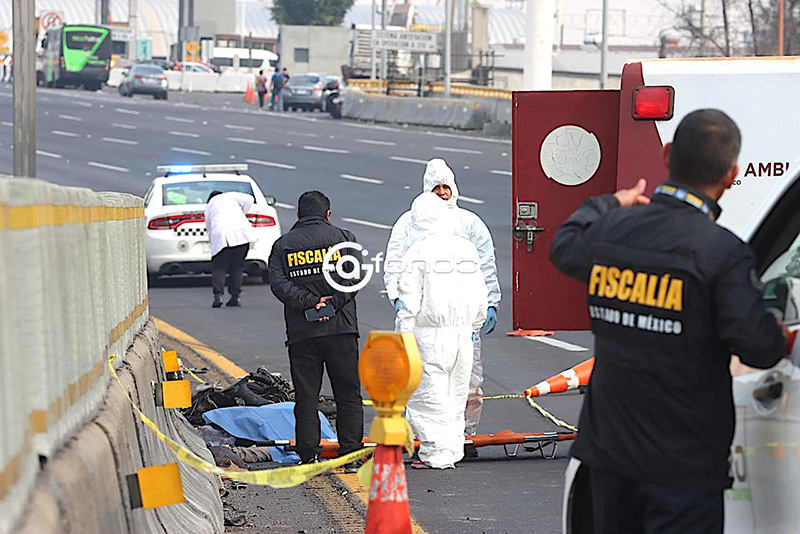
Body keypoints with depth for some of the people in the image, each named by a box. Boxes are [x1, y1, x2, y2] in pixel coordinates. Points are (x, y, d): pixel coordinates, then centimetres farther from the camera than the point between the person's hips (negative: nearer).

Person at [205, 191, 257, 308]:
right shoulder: (230, 196, 25)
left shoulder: (209, 207, 29)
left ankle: (218, 295, -10)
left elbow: (209, 229, 27)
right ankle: (235, 296, 8)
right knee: (237, 266, 11)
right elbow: (249, 199, 13)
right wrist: (242, 214, 26)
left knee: (218, 267, 7)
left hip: (220, 236, 0)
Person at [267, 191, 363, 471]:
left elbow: (278, 283, -5)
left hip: (300, 332, 1)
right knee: (348, 395, 5)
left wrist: (310, 303, -11)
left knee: (306, 397, 5)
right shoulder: (343, 238, 6)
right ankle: (350, 454, 2)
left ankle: (309, 456, 1)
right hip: (340, 328, -1)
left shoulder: (282, 245, 10)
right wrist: (331, 304, -10)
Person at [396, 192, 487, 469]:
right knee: (455, 394, 14)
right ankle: (453, 450, 19)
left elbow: (409, 301, -10)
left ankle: (437, 454, -2)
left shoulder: (418, 252, -10)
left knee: (427, 394, -1)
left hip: (430, 335, -6)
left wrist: (402, 335, -5)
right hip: (462, 332, 6)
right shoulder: (468, 249, 8)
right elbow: (480, 297, 15)